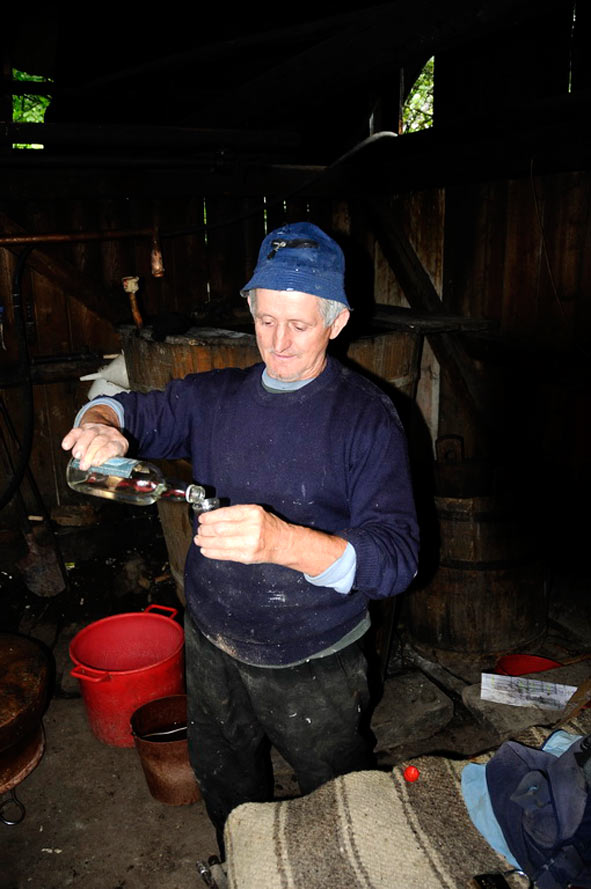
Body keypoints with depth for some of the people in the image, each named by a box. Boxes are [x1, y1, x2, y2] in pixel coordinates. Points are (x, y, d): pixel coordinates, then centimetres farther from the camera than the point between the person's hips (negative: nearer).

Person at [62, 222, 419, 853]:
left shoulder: (367, 415, -17)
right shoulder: (217, 396, -1)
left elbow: (396, 555, -26)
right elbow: (132, 409, 8)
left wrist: (283, 542, -45)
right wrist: (100, 424, -19)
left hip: (313, 667, -4)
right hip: (212, 648, 5)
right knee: (227, 794, 29)